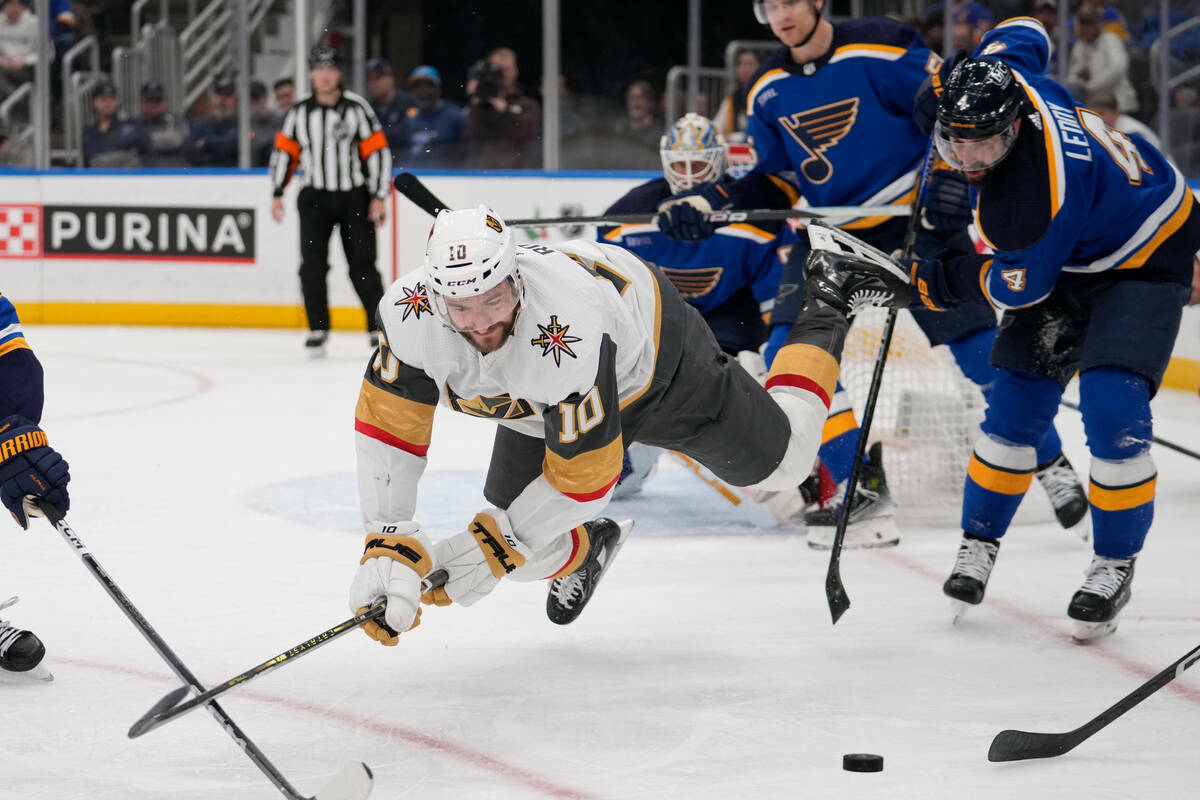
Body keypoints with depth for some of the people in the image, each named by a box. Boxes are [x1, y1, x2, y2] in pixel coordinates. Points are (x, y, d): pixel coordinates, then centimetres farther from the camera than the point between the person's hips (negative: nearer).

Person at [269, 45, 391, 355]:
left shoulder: (357, 107, -7)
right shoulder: (300, 112, 2)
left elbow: (378, 152, -7)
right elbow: (284, 151, 11)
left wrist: (378, 197, -10)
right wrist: (277, 194, 6)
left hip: (354, 198, -2)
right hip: (315, 198, 2)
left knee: (362, 265, 0)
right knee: (312, 264, -8)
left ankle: (379, 327, 12)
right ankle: (318, 329, -1)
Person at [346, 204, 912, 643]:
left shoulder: (566, 336, -47)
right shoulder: (411, 311, -35)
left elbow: (583, 478, -38)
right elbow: (388, 425, -26)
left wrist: (489, 550, -36)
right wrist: (390, 546, -34)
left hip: (650, 358, -4)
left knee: (779, 463, 13)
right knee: (525, 553, -1)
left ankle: (828, 301, 33)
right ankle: (586, 548, 37)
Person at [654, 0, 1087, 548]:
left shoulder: (880, 50, -14)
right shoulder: (768, 91, 4)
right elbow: (772, 182, 10)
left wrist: (947, 175, -23)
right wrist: (709, 205, -4)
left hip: (917, 218, -5)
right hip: (830, 232, 5)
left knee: (979, 346, -6)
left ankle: (1050, 463, 15)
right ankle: (863, 488, -6)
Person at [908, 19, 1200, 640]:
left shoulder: (1038, 198, -40)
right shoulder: (995, 77, -20)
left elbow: (1020, 287, -24)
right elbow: (1022, 33, 4)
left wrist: (939, 280, -12)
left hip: (1143, 257, -8)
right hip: (1069, 256, 8)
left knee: (1112, 407, -21)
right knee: (1016, 402, 1)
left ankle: (1115, 566, -3)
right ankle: (980, 542, 17)